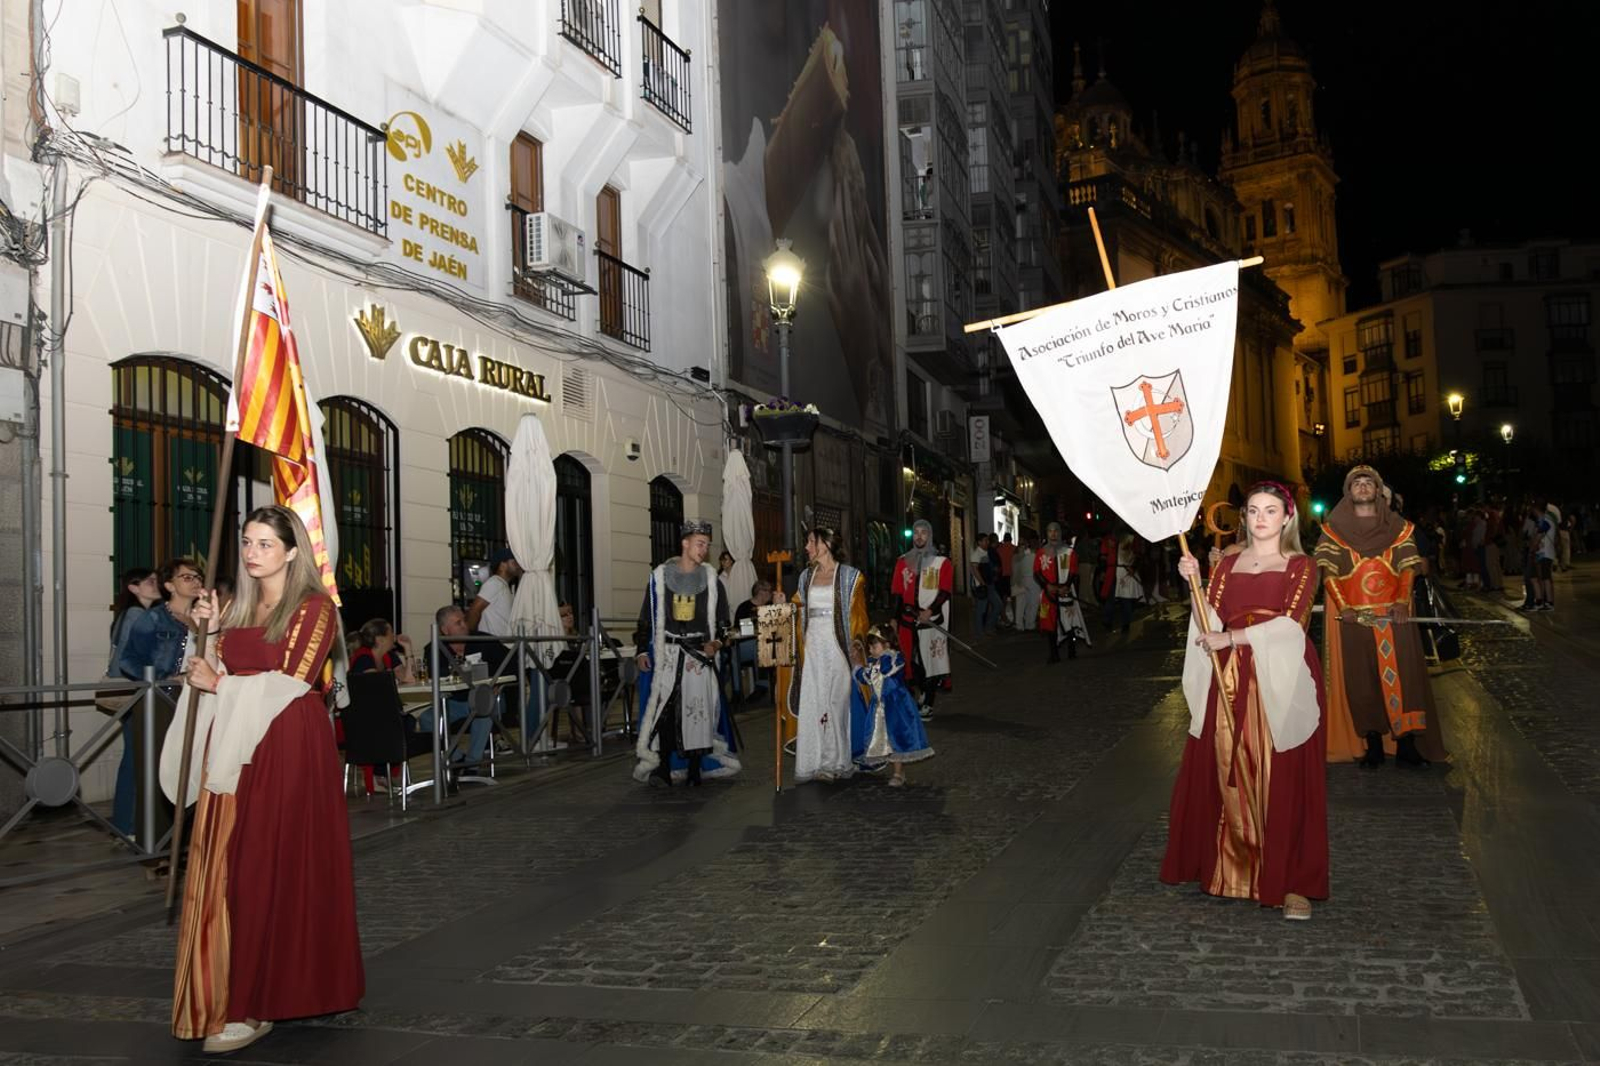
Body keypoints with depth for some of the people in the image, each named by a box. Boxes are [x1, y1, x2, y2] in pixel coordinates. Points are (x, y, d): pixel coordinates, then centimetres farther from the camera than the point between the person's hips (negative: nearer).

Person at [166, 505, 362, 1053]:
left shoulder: (314, 608, -4)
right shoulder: (239, 606, 17)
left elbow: (292, 681, -12)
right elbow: (219, 670, 18)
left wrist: (220, 683, -5)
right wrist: (210, 629, 5)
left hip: (288, 750, -6)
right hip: (234, 750, 7)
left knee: (277, 870, -5)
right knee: (231, 870, 4)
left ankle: (255, 1005, -1)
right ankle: (239, 999, 13)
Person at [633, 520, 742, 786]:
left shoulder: (711, 580, 7)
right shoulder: (660, 577, 4)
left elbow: (722, 619, 10)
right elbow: (646, 617, 8)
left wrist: (715, 643, -7)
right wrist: (642, 651, 2)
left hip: (699, 653, 1)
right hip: (666, 652, -1)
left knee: (698, 708, 0)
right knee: (664, 709, -9)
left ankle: (694, 767, 10)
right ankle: (663, 768, -8)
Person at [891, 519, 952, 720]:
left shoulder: (942, 562, 2)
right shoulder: (903, 562, 13)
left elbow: (945, 592, -6)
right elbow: (896, 592, 13)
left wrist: (930, 611, -19)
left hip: (933, 620, -3)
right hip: (908, 620, 3)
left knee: (932, 660, -3)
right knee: (913, 660, 5)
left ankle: (928, 705, 3)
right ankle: (923, 694, 22)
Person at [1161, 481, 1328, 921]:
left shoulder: (1300, 567, 3)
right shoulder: (1227, 564, 14)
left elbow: (1291, 622, -12)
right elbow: (1212, 621, 4)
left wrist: (1231, 638, -17)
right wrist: (1194, 582, -9)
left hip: (1280, 684, -4)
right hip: (1230, 684, 4)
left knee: (1284, 783, -3)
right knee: (1226, 776, 5)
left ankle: (1294, 884, 3)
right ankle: (1229, 867, 18)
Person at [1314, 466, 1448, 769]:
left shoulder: (1397, 527, 11)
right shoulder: (1334, 528, 6)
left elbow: (1408, 567, 3)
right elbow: (1327, 571, -2)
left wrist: (1402, 600, -13)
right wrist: (1342, 606, -15)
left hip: (1393, 615, 1)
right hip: (1352, 616, -1)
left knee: (1400, 675, -4)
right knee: (1362, 679, 1)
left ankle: (1406, 746, 0)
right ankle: (1373, 746, 6)